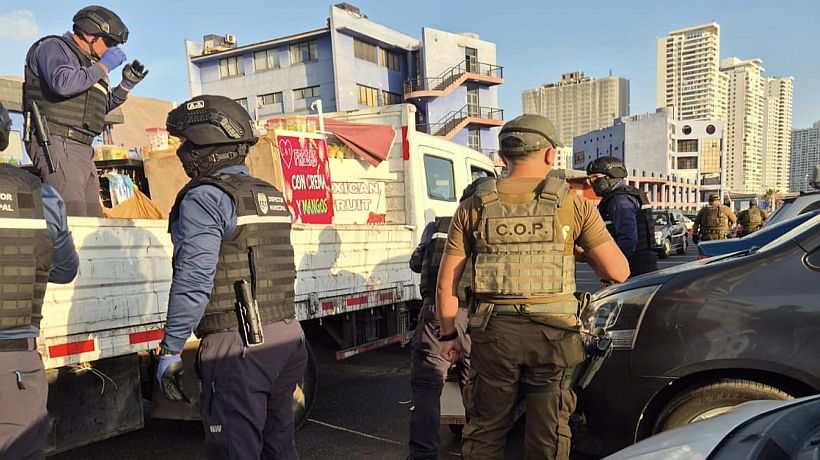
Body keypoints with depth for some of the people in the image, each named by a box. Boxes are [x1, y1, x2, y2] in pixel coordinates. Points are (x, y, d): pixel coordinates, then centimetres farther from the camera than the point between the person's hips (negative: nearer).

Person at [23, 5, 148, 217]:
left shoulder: (88, 64, 24)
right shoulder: (53, 47, 0)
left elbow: (102, 107, 32)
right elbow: (63, 84, -22)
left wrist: (127, 84, 20)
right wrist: (103, 66, -10)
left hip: (83, 148, 9)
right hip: (55, 142, -9)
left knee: (93, 218, 3)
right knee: (73, 217, -21)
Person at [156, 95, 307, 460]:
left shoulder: (205, 198, -12)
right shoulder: (272, 196, 14)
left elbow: (193, 282, -18)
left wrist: (170, 350, -11)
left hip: (236, 348, -8)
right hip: (287, 338, 8)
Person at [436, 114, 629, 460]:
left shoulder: (473, 208, 1)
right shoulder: (573, 205, -2)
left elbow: (446, 284, 0)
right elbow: (619, 272, -3)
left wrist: (449, 334, 12)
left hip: (493, 333, 1)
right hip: (552, 334, 0)